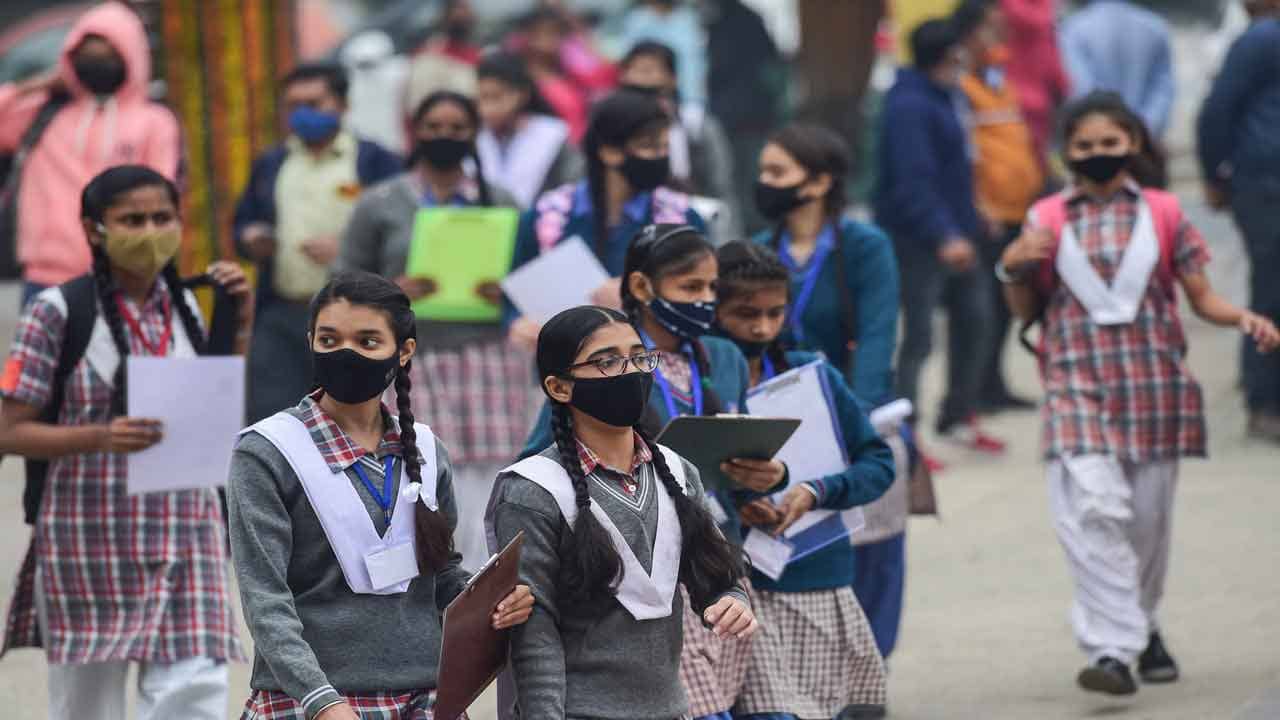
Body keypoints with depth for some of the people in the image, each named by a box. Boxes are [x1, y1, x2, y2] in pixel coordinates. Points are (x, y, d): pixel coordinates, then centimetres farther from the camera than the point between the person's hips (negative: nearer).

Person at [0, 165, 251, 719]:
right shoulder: (58, 311, -5)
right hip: (92, 538, -3)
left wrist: (240, 328, 3)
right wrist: (101, 437, -22)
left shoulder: (187, 309, 9)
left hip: (185, 534, 3)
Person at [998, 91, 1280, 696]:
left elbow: (1201, 296, 7)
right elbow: (1026, 309, 12)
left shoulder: (1162, 214, 7)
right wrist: (1013, 268, -8)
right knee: (1092, 510, -18)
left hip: (1152, 382, 1)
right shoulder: (1048, 220, 7)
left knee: (1149, 518, 9)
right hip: (1077, 384, -1)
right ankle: (1112, 650, -20)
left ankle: (1142, 627, 33)